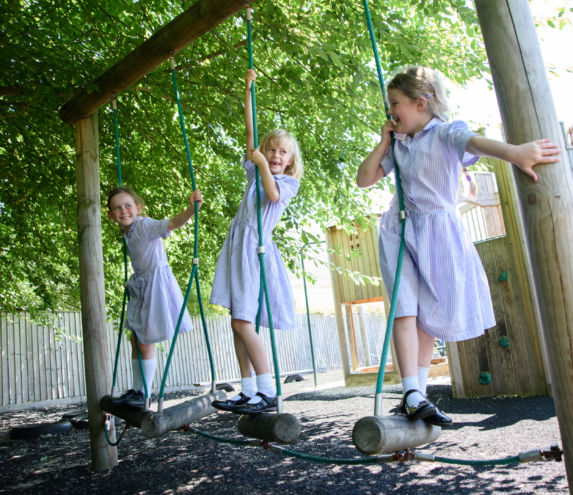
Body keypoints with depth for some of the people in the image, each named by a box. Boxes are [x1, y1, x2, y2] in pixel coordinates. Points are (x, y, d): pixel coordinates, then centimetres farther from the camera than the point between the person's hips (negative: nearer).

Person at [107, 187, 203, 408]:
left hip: (156, 284, -9)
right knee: (135, 339, 15)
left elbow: (172, 223, -38)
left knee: (145, 342, 0)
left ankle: (144, 394, 16)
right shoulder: (128, 231, 5)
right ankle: (136, 390, 28)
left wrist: (191, 209, -54)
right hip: (141, 286, 9)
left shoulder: (145, 226, -20)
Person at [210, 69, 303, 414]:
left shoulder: (290, 182, 4)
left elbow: (273, 194, -18)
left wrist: (263, 164, -8)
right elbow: (250, 131, 16)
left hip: (257, 247, -6)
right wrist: (249, 90, 15)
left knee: (243, 322, -14)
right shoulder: (256, 171, 18)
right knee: (238, 322, 4)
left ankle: (269, 392, -7)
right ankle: (249, 392, 10)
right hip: (238, 243, 6)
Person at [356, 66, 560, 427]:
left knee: (429, 314, 5)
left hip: (438, 229, -3)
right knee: (405, 308, -10)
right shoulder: (399, 144, 8)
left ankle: (418, 392, 16)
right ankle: (413, 396, -11)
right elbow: (364, 179, 10)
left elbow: (476, 142, -31)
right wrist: (384, 143, 1)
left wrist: (514, 152, -51)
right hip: (401, 231, 3)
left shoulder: (445, 133, -8)